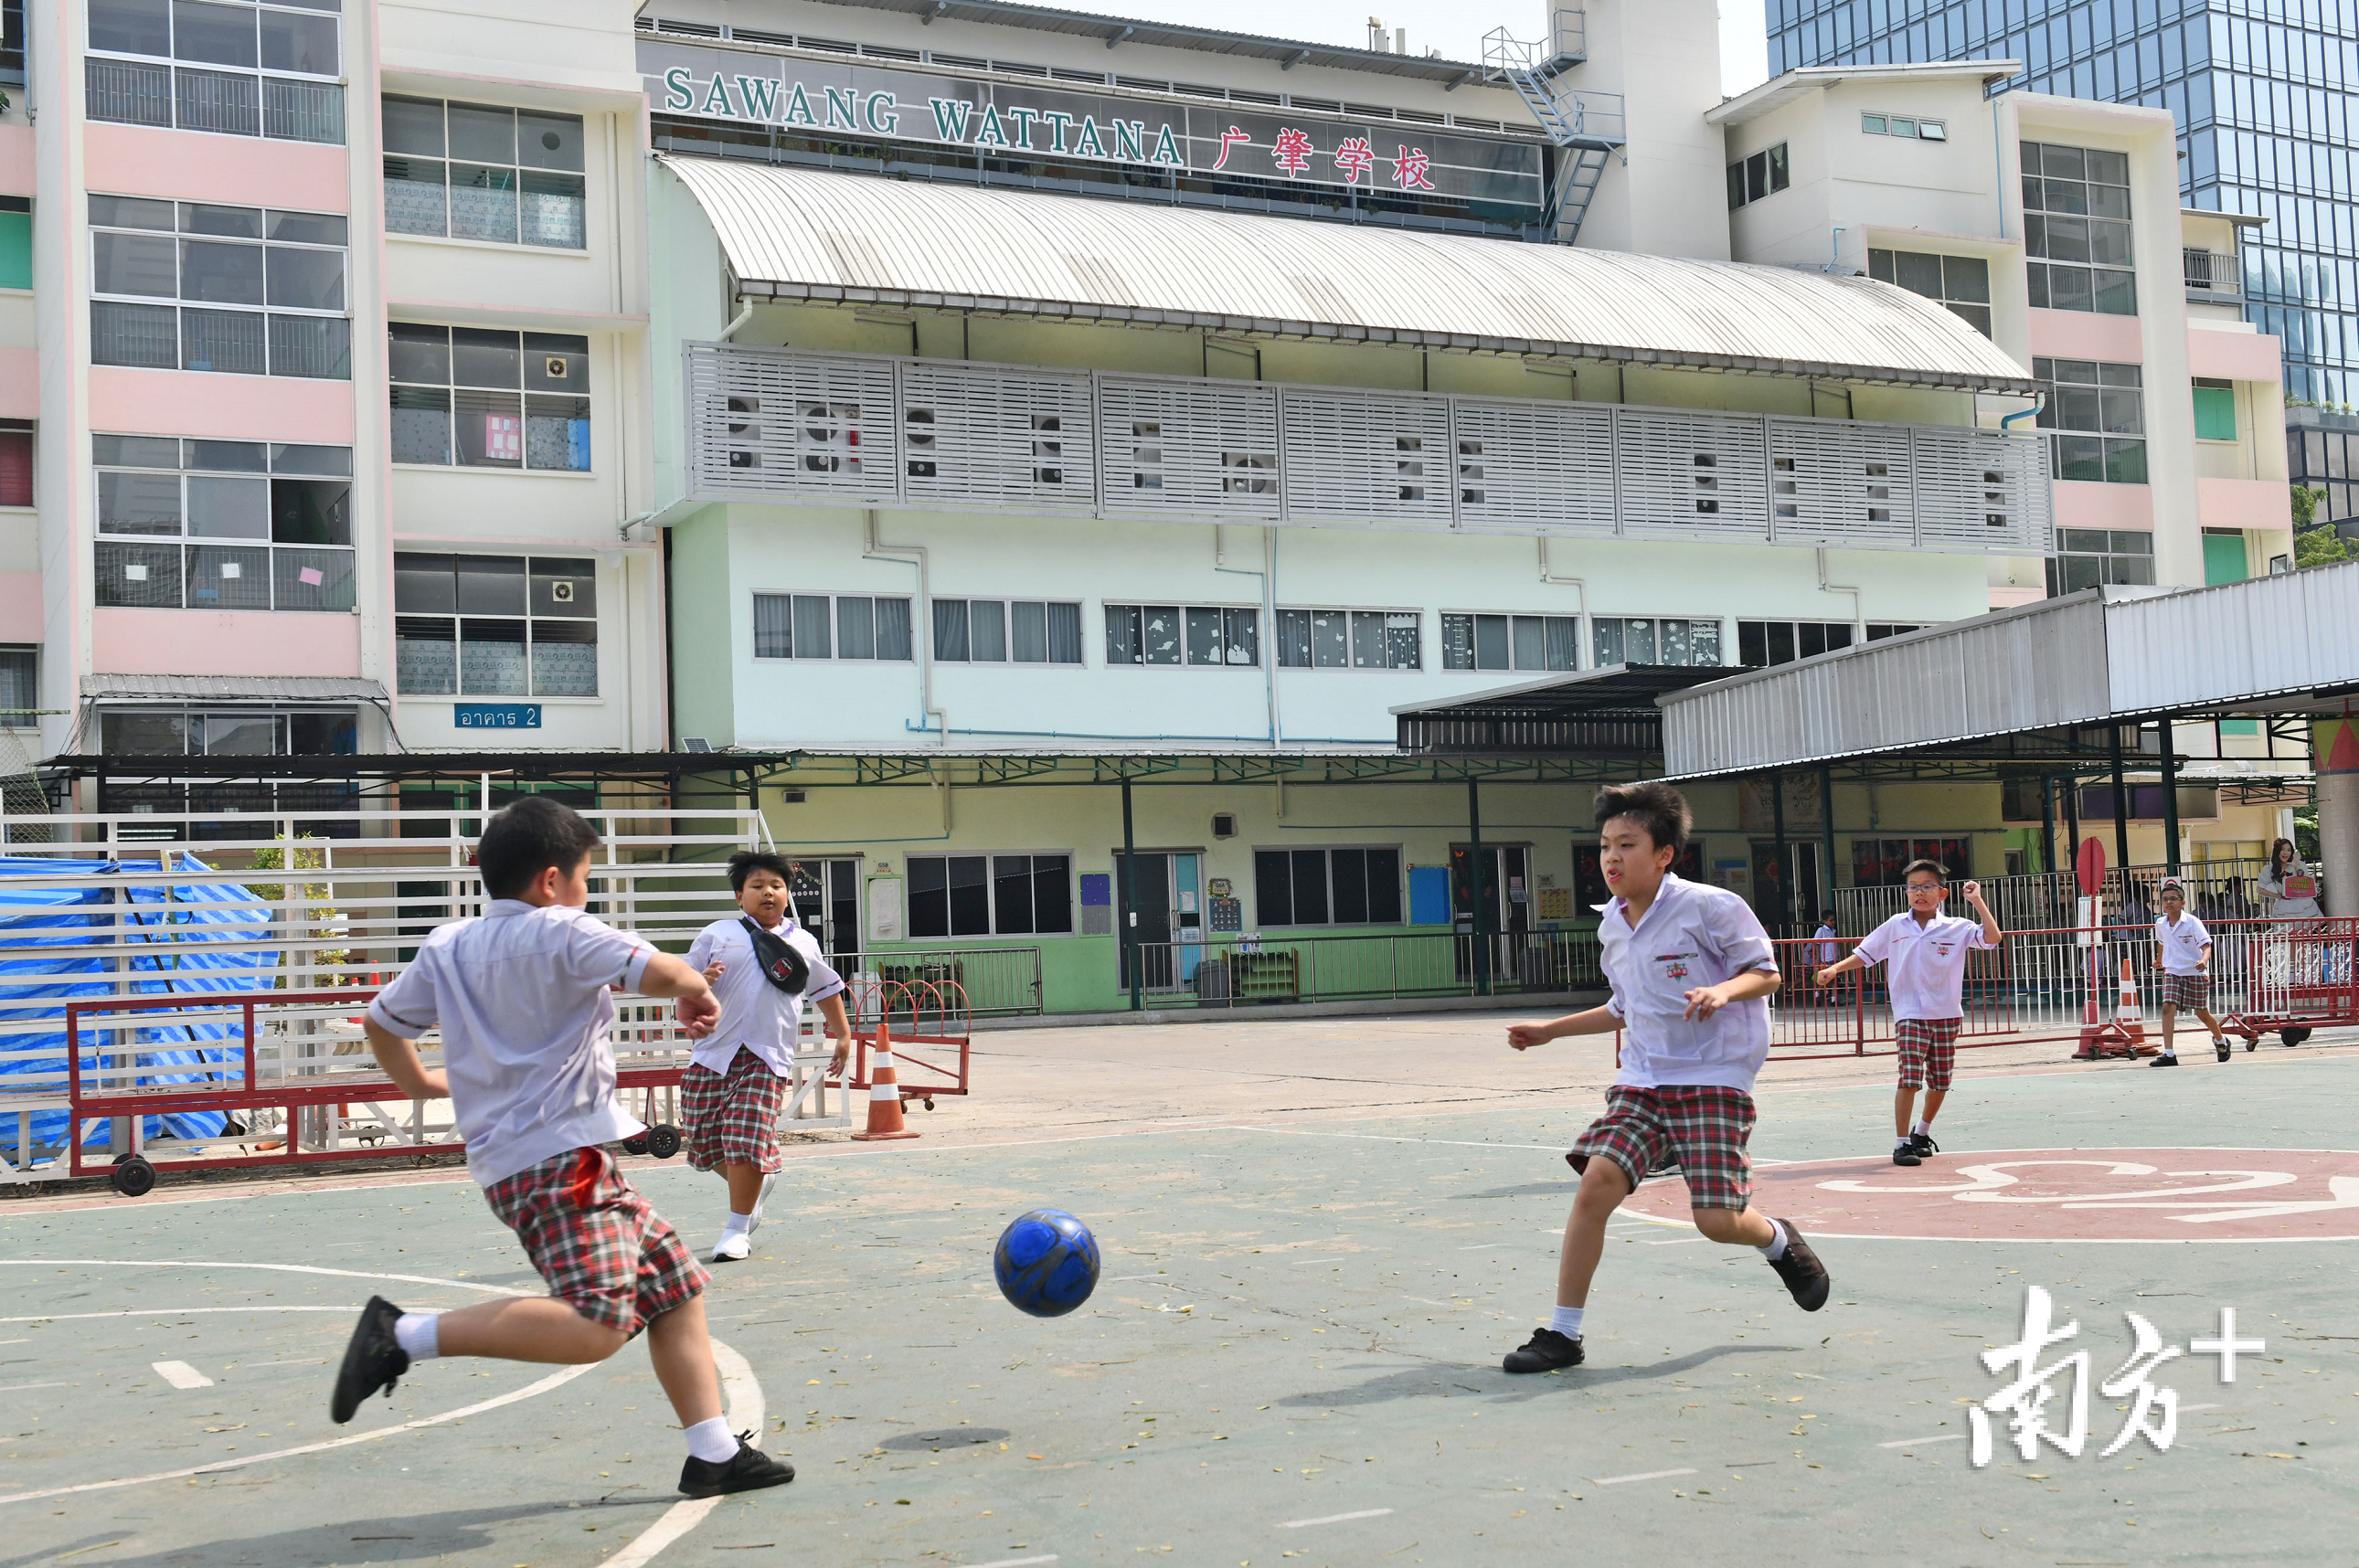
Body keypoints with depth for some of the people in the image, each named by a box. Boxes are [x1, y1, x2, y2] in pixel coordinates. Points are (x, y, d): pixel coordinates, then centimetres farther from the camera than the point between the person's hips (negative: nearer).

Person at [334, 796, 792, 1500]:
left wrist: (419, 1082, 42)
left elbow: (382, 1021, 24)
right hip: (560, 1156, -10)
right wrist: (698, 993, 5)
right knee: (596, 1323, -23)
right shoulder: (560, 933, -8)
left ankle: (714, 1454, 16)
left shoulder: (447, 946, 14)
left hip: (510, 1156, 10)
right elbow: (662, 972, -17)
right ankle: (408, 1334, -20)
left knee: (674, 1285, 15)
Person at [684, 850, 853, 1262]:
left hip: (767, 1057, -1)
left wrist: (843, 1035, 27)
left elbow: (826, 988, 28)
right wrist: (701, 983, -14)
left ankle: (737, 1228, 3)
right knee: (707, 1142, 5)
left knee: (748, 1143, -14)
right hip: (713, 1052, 1)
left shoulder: (802, 942, 13)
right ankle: (759, 1182, 35)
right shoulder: (718, 934, 8)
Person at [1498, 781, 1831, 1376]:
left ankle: (1779, 1241, 28)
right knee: (1595, 1186, -15)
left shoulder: (1710, 906, -10)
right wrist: (1550, 1030, 24)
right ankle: (1563, 1333, -6)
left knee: (1718, 1220, -11)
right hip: (1642, 1083, 5)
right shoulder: (1612, 925, 10)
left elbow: (1766, 971, -3)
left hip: (1713, 1081, -5)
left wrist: (1723, 991, -24)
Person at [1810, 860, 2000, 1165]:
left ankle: (1922, 1132, 35)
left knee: (1940, 1082, 12)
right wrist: (1835, 969, -2)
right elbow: (1864, 954, 11)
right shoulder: (1895, 926, 3)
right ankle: (1901, 1143, -8)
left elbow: (1993, 937, -13)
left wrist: (1977, 901, -15)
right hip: (1910, 1014, -2)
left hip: (1947, 1015, 2)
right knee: (1909, 1078, -14)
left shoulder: (1957, 928, -1)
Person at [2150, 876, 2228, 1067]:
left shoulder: (2192, 923, -13)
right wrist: (2161, 961, 33)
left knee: (2202, 1013, 8)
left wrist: (2203, 961, -38)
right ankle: (2169, 1054, -18)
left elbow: (2206, 945, -19)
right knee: (2168, 1008, -16)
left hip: (2195, 972, -3)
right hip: (2172, 972, 3)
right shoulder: (2160, 924, 2)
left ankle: (2220, 1041, 39)